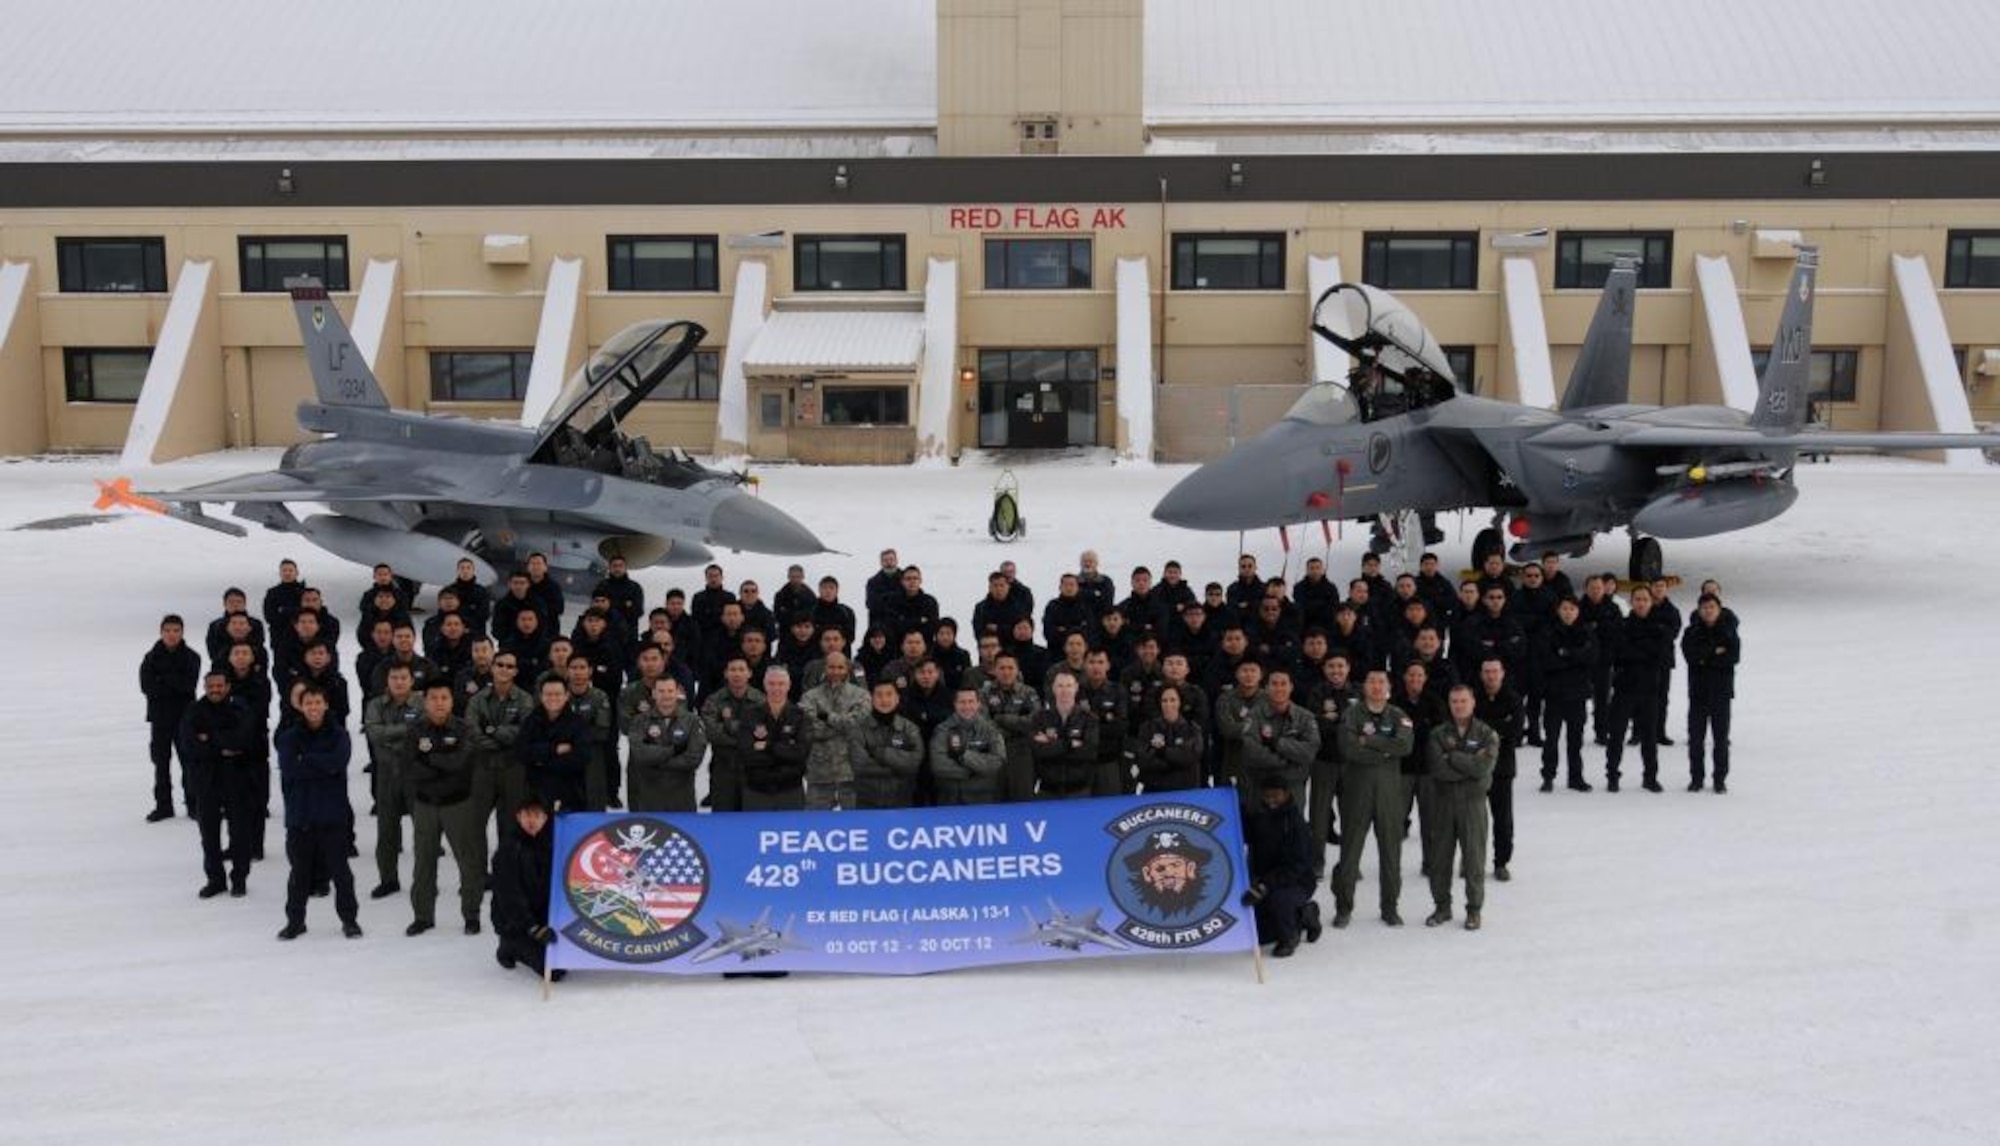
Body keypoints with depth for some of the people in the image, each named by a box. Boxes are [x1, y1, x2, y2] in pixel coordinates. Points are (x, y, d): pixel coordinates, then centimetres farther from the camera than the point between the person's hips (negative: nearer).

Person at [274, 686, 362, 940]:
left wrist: (305, 760, -12)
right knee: (300, 870, 9)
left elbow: (338, 762, -16)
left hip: (333, 814, -1)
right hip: (299, 813, 1)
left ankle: (349, 918, 16)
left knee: (339, 868, 4)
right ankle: (295, 920, 22)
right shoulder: (289, 737, 4)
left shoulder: (338, 735, 2)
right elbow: (288, 768, -12)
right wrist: (323, 766, -13)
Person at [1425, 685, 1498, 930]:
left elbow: (1483, 768, -14)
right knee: (1440, 856, 7)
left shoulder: (1487, 734, 1)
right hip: (1443, 801, 2)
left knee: (1474, 857, 1)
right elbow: (1437, 768, -10)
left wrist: (1452, 757, -12)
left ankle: (1474, 909, 14)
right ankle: (1442, 907, 20)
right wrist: (1469, 766, -13)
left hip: (1473, 802, -2)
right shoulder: (1438, 734, 5)